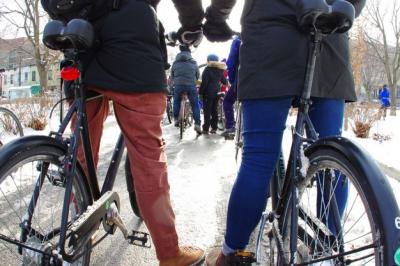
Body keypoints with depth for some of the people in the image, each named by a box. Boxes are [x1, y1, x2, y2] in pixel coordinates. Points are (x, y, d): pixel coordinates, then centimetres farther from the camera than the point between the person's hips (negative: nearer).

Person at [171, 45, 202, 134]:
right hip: (191, 86, -1)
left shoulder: (175, 63, 11)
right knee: (195, 105, 5)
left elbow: (171, 76, 16)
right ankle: (197, 124, -2)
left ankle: (176, 119, 24)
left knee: (176, 102, 24)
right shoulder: (193, 62, 7)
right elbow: (198, 75, 14)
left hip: (178, 85, 2)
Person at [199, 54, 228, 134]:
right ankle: (214, 128, 14)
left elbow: (204, 83, -15)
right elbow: (224, 81, 17)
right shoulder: (220, 70, 8)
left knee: (207, 111, -3)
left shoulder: (207, 69, -10)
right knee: (214, 110, 12)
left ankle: (205, 129, -3)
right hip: (217, 93, 6)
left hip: (208, 93, -6)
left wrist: (200, 92, -9)